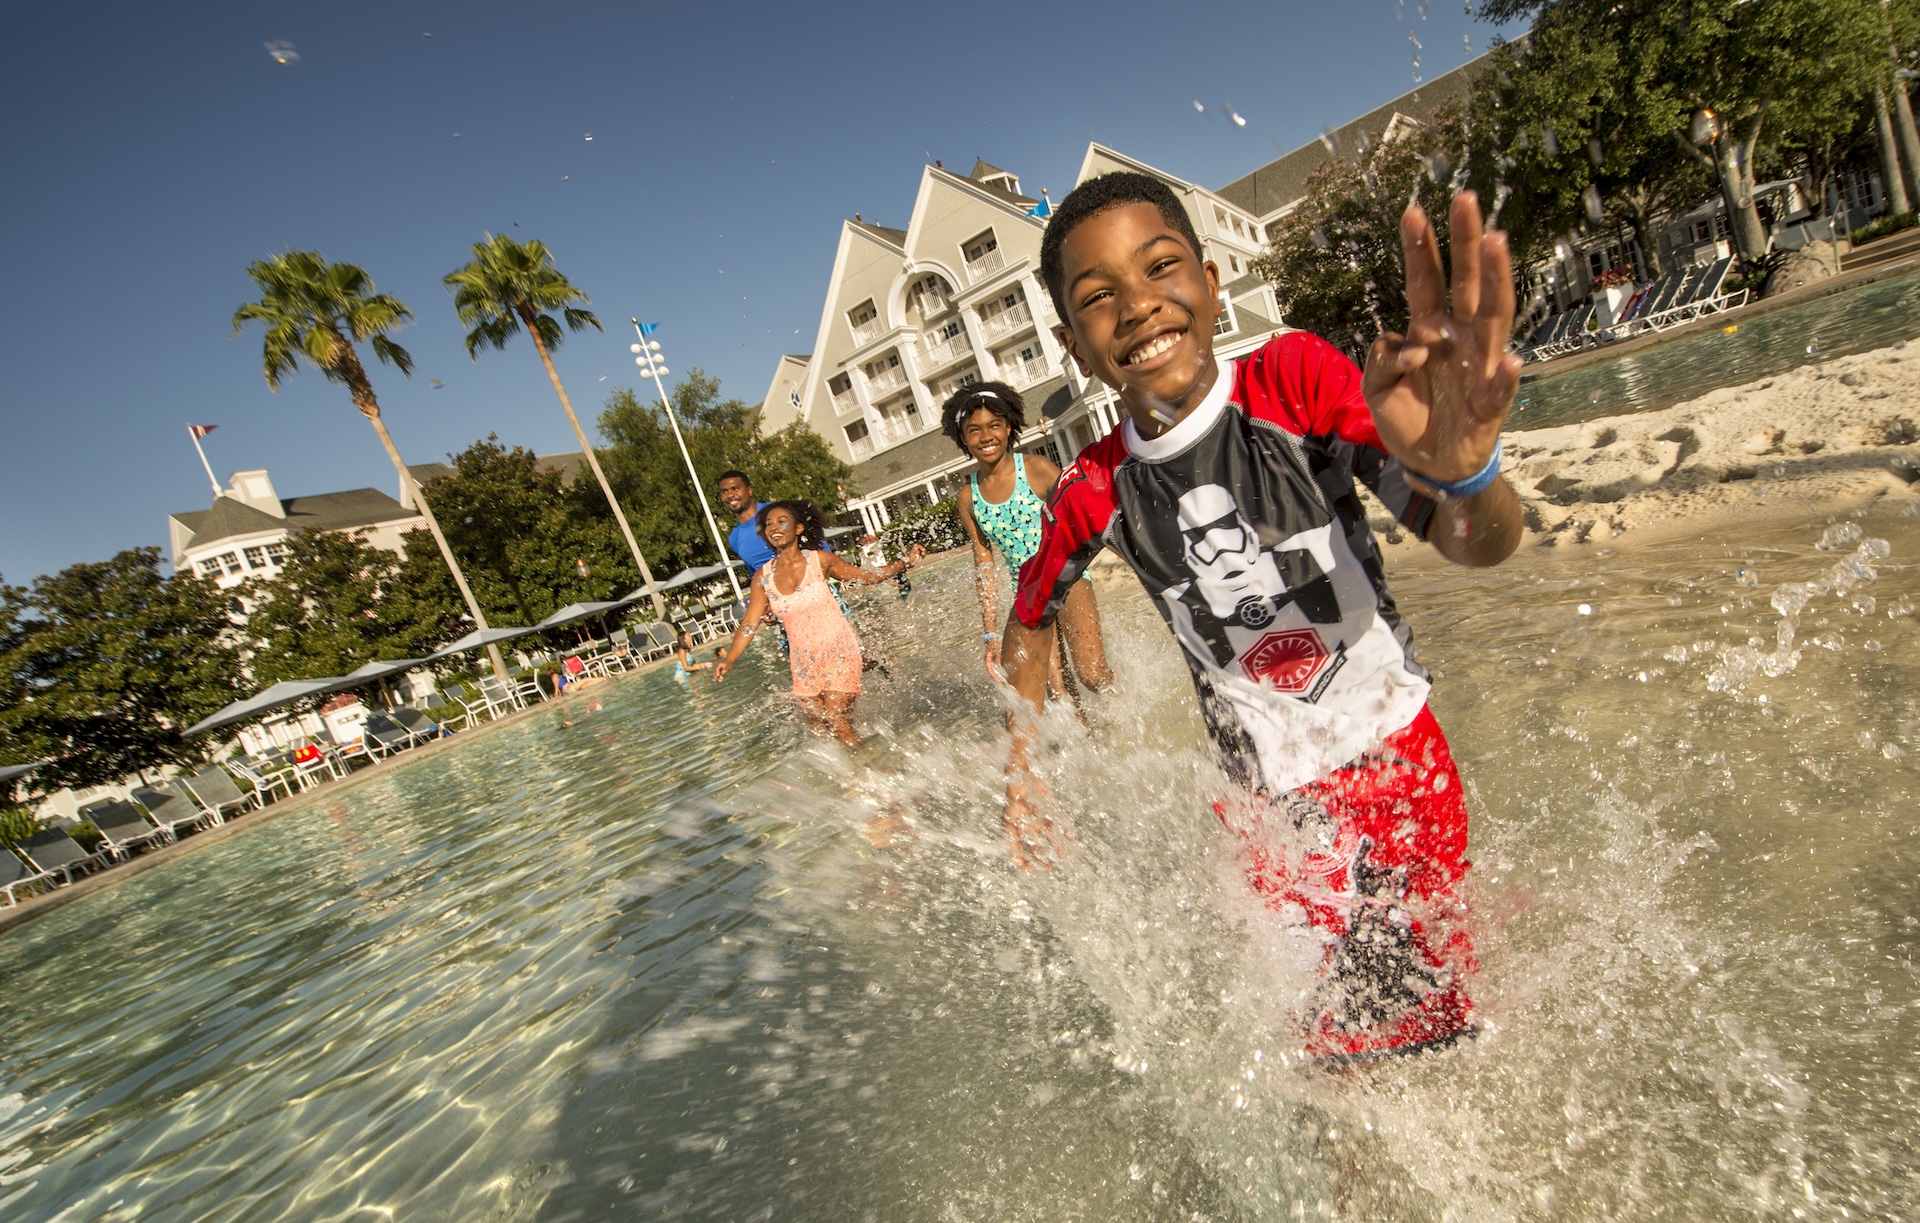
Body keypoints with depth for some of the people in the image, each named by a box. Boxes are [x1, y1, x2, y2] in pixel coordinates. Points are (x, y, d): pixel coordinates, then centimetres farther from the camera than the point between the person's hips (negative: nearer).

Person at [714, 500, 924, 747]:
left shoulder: (820, 560, -4)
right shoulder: (763, 577, 2)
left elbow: (867, 576, 4)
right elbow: (749, 624, 1)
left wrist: (905, 562, -7)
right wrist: (729, 659, -11)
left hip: (838, 652, -3)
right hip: (804, 662, 4)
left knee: (837, 723, -12)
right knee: (819, 731, 5)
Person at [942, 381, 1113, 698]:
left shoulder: (1037, 468, -10)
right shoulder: (969, 500, 1)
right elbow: (984, 567, 5)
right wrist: (991, 633, 2)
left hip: (1067, 576, -3)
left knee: (1093, 676, -18)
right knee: (1058, 692, -2)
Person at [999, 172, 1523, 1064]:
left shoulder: (1295, 377, -18)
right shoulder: (1093, 493, -14)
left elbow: (1476, 546, -23)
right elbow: (1030, 619, 6)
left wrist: (1462, 471, -47)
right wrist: (1022, 775, 1)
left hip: (1400, 758, 0)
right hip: (1268, 807, 0)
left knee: (1448, 1012, 17)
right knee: (1343, 1042, 3)